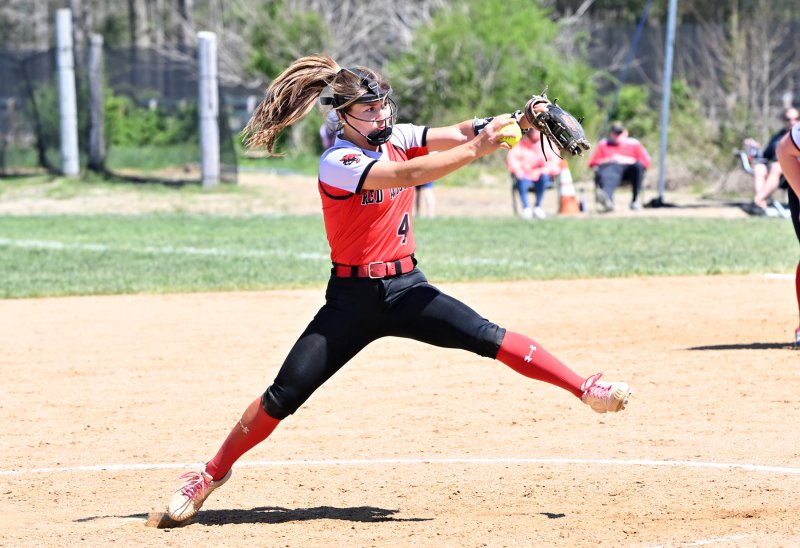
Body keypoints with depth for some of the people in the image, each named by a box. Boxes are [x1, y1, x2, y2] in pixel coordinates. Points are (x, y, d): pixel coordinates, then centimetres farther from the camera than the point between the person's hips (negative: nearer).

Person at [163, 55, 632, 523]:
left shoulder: (397, 139, 3)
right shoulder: (336, 164, -15)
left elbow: (458, 133, -10)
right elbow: (410, 175, -29)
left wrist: (518, 121, -26)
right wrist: (477, 149, -37)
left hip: (407, 290, 4)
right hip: (352, 299, -4)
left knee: (488, 337, -16)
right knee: (283, 397, -6)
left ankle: (586, 389, -13)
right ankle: (213, 475, 9)